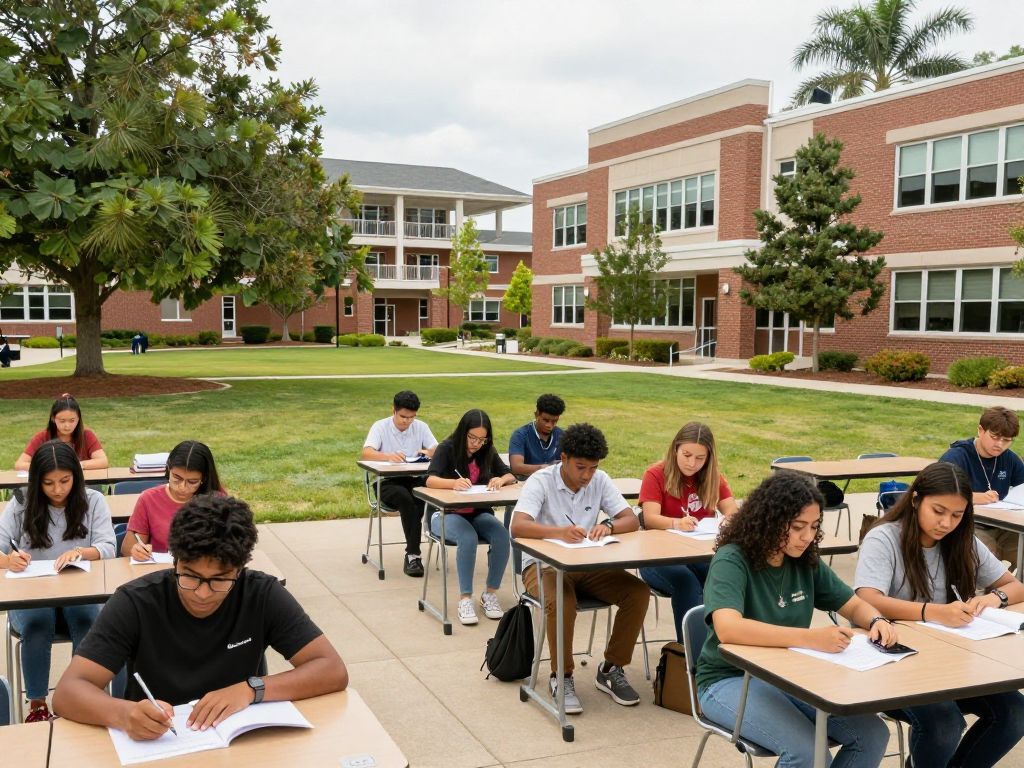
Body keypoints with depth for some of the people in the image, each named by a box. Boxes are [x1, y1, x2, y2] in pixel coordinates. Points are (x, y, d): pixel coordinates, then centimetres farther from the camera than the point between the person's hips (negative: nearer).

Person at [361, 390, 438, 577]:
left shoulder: (421, 427, 7)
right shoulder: (380, 427, -3)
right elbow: (366, 453, -17)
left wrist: (429, 452, -23)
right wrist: (388, 456, -37)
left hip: (414, 479, 3)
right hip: (387, 483, -3)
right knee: (406, 499, -35)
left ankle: (411, 554, -27)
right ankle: (414, 553, -29)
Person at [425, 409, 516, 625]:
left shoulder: (487, 451, 4)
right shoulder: (447, 448, -9)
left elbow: (511, 476, 7)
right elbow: (430, 480, -22)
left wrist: (501, 480, -18)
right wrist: (454, 483, -43)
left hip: (479, 514, 4)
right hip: (448, 514, -4)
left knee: (503, 537, -27)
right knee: (468, 539, -37)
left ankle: (490, 593, -10)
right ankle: (465, 598, -25)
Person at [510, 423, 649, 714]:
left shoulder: (600, 480, 0)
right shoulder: (541, 481, -13)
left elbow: (632, 520, -3)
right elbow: (518, 526, -28)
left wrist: (608, 526, -27)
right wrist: (559, 532, -46)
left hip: (588, 564, 5)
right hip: (543, 564, -5)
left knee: (638, 592, -18)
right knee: (561, 603, -37)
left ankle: (611, 670, -1)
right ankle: (562, 678, -13)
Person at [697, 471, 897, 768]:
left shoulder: (806, 561, 1)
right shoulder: (732, 561, -20)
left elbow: (854, 605, 12)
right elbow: (727, 628, -36)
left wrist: (876, 621, -13)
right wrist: (810, 638, -43)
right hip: (731, 680, -6)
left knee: (873, 734, -11)